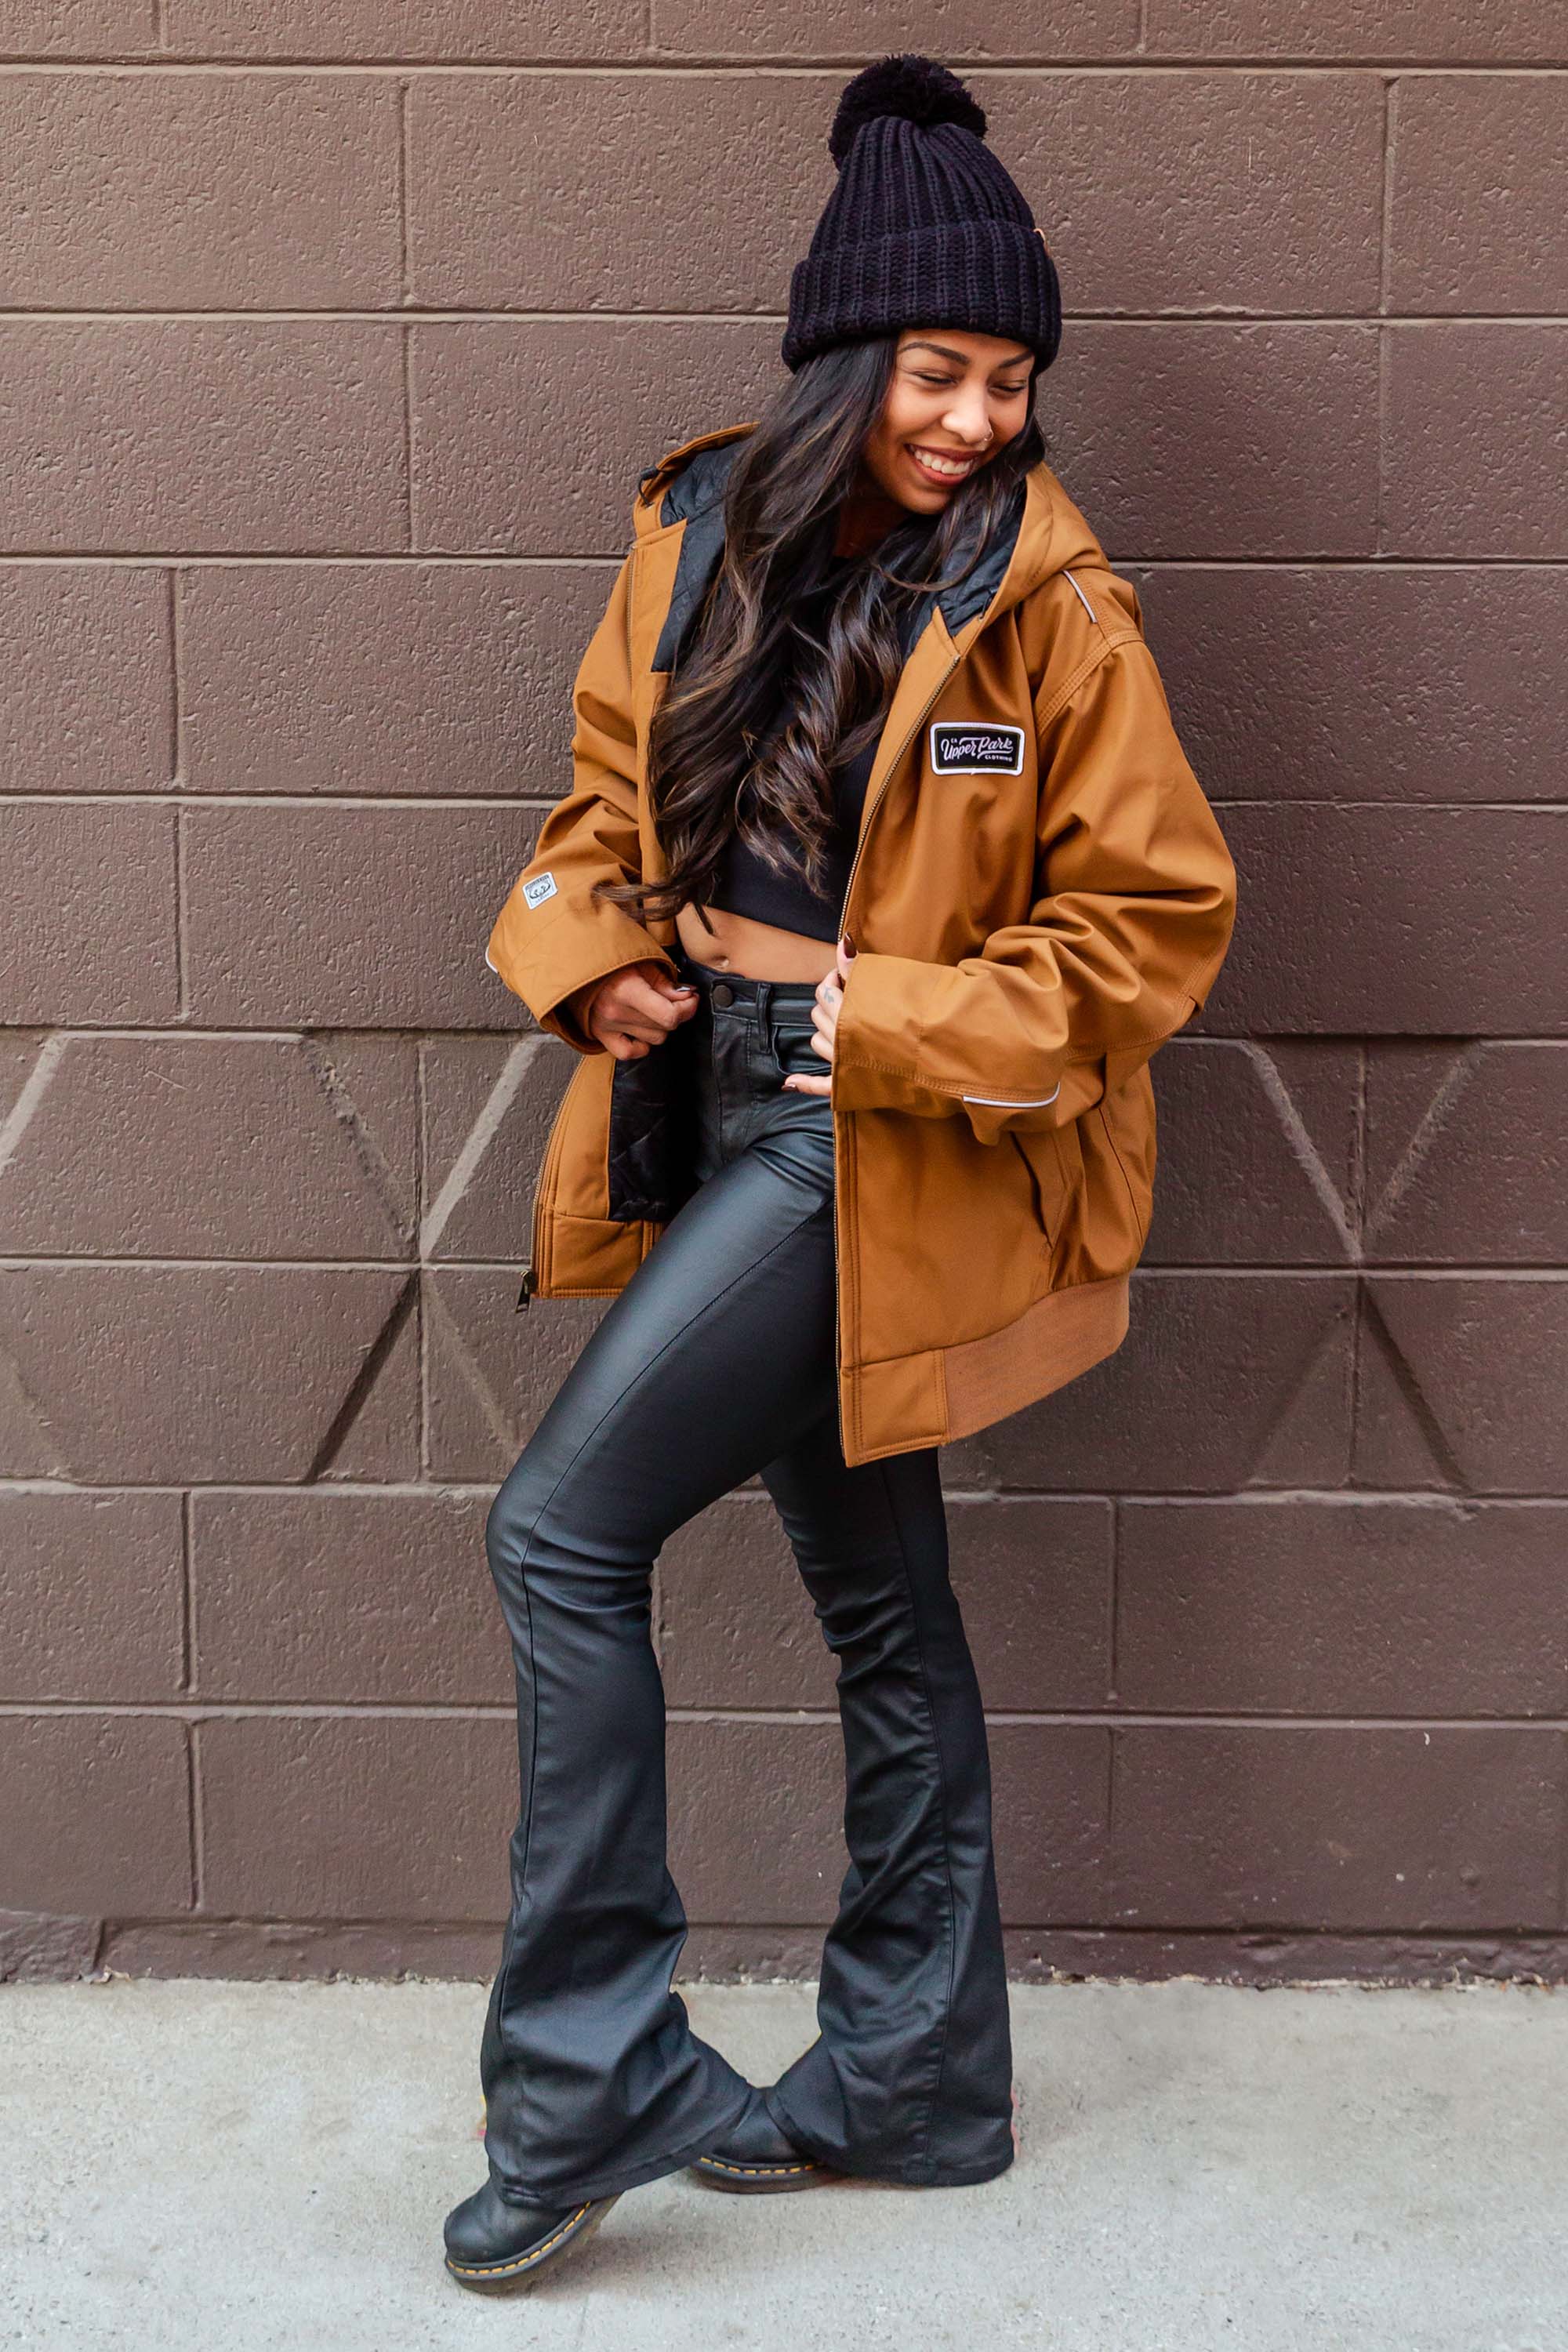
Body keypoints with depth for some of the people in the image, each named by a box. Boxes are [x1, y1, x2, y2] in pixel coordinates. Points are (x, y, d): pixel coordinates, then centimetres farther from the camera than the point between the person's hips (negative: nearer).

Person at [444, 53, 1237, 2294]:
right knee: (878, 1603, 15)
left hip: (887, 1146, -6)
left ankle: (585, 2076, 2)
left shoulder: (1049, 611, -12)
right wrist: (596, 957, -4)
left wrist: (882, 1018, -17)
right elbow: (610, 789, 16)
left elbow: (1150, 922, -10)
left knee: (563, 1528, -11)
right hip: (725, 1109, 6)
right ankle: (915, 2081, 29)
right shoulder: (702, 535, 4)